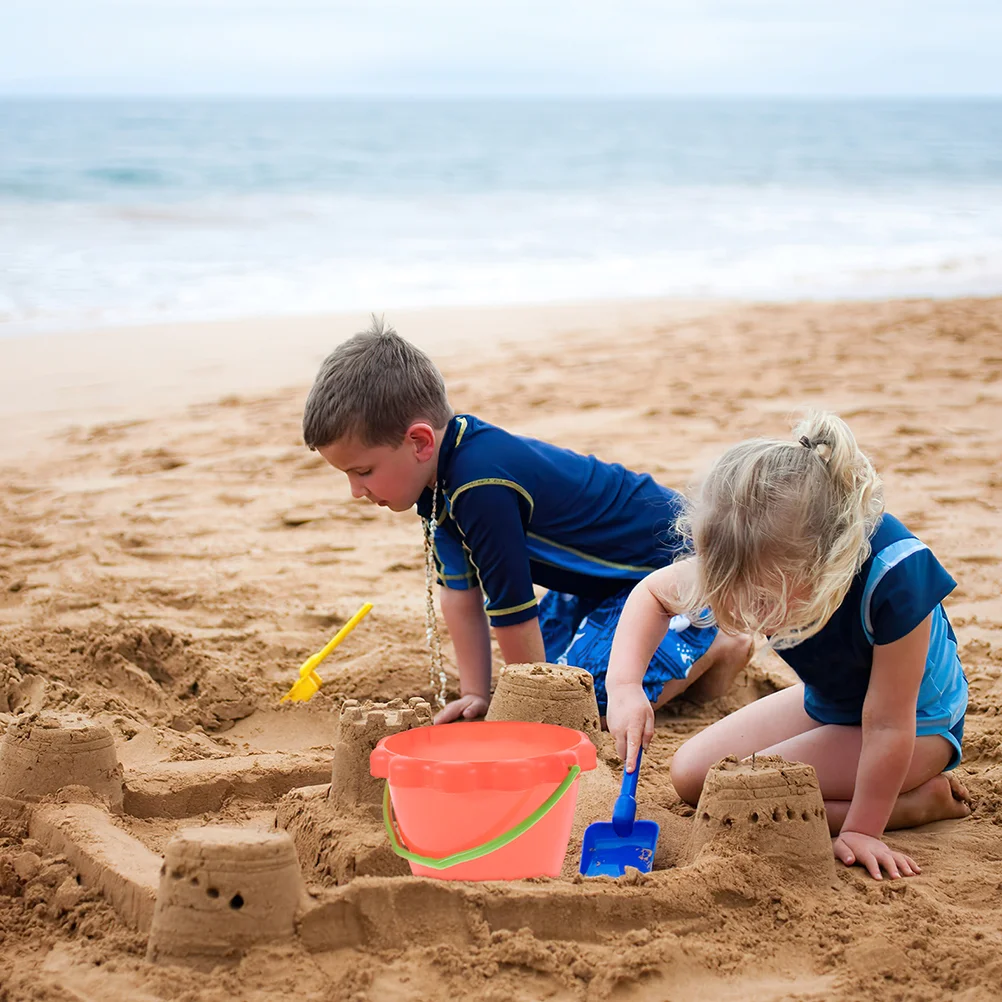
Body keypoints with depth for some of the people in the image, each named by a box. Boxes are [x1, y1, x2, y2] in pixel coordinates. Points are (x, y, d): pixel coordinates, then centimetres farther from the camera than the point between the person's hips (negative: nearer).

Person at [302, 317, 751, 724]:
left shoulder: (481, 488, -36)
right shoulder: (441, 472, -5)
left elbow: (512, 613, -27)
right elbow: (459, 589, 0)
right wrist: (476, 694, -3)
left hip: (670, 559, -10)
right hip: (607, 571, 10)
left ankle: (715, 646, 1)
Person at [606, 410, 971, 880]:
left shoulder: (893, 576, -42)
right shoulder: (762, 563, -26)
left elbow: (887, 724, -30)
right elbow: (653, 593, -5)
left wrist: (860, 829, -21)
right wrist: (624, 685, -22)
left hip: (917, 721, -7)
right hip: (826, 702, 7)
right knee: (690, 775, 4)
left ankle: (925, 800, -6)